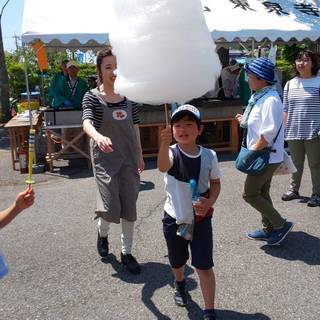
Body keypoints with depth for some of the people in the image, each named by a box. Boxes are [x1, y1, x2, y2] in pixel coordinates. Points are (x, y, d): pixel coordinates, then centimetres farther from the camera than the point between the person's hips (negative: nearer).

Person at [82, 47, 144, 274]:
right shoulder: (92, 97, -7)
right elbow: (87, 123, -24)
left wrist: (140, 155, 16)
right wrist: (98, 137, -46)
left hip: (129, 158, 4)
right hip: (105, 158, -3)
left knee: (129, 208, 7)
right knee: (111, 208, -7)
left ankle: (127, 252, 24)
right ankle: (103, 233, 29)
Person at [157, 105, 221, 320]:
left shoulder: (209, 156, -9)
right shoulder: (171, 153, -16)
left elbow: (215, 183, 4)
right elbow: (163, 167, -40)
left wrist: (210, 202, -16)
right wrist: (165, 143, -60)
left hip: (201, 219, 0)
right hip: (174, 219, 0)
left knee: (205, 266, -2)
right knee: (177, 262, 21)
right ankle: (180, 284, 55)